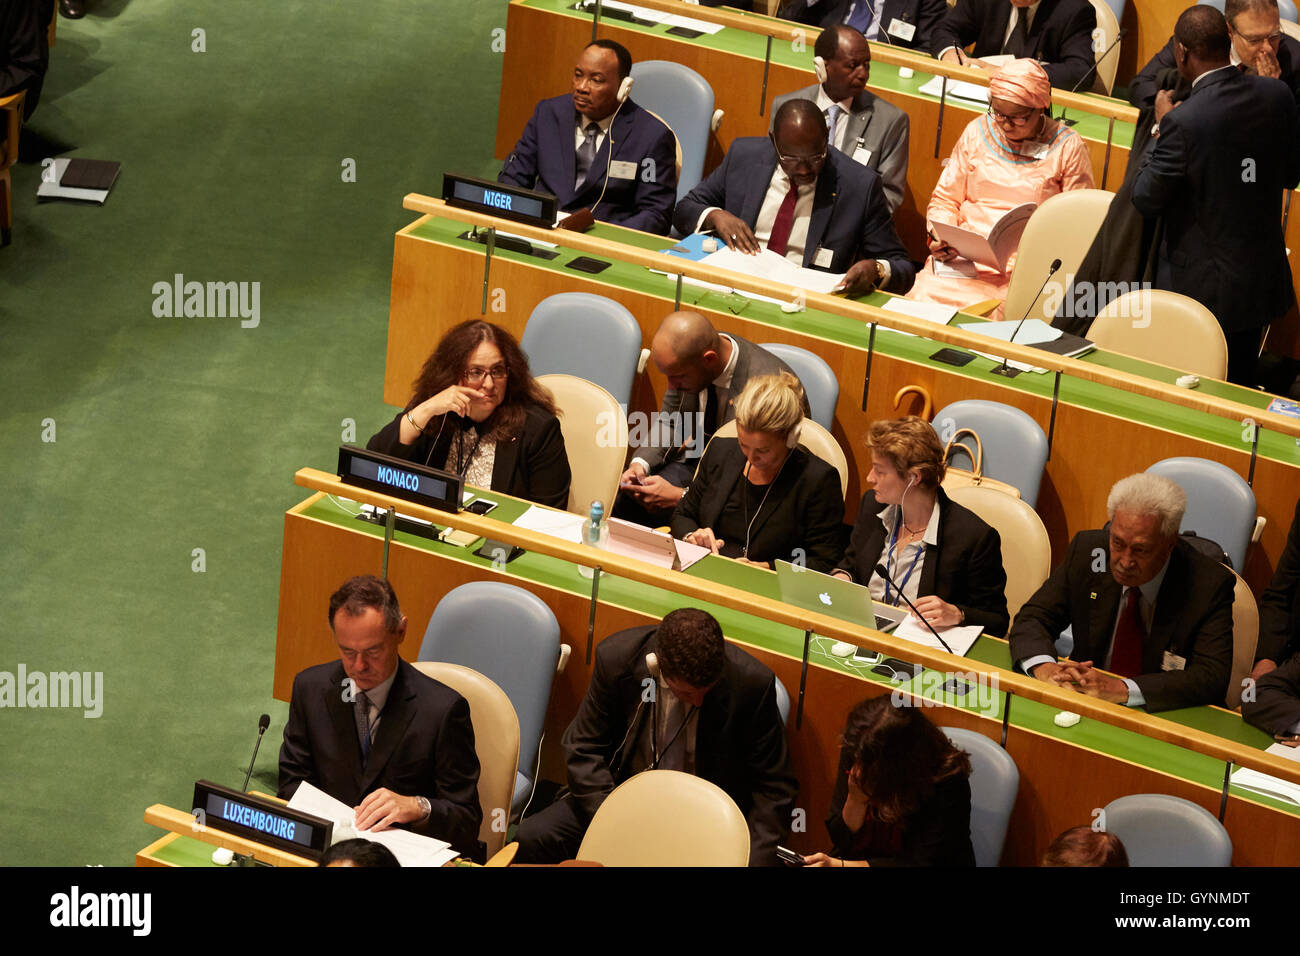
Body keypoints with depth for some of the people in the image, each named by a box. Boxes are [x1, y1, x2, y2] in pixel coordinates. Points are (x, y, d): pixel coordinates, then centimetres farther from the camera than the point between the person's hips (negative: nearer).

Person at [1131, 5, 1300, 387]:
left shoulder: (1183, 122, -24)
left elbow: (1145, 199, -13)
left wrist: (1160, 128, -3)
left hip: (1201, 288, -6)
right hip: (1263, 280, 6)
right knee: (1240, 386, 19)